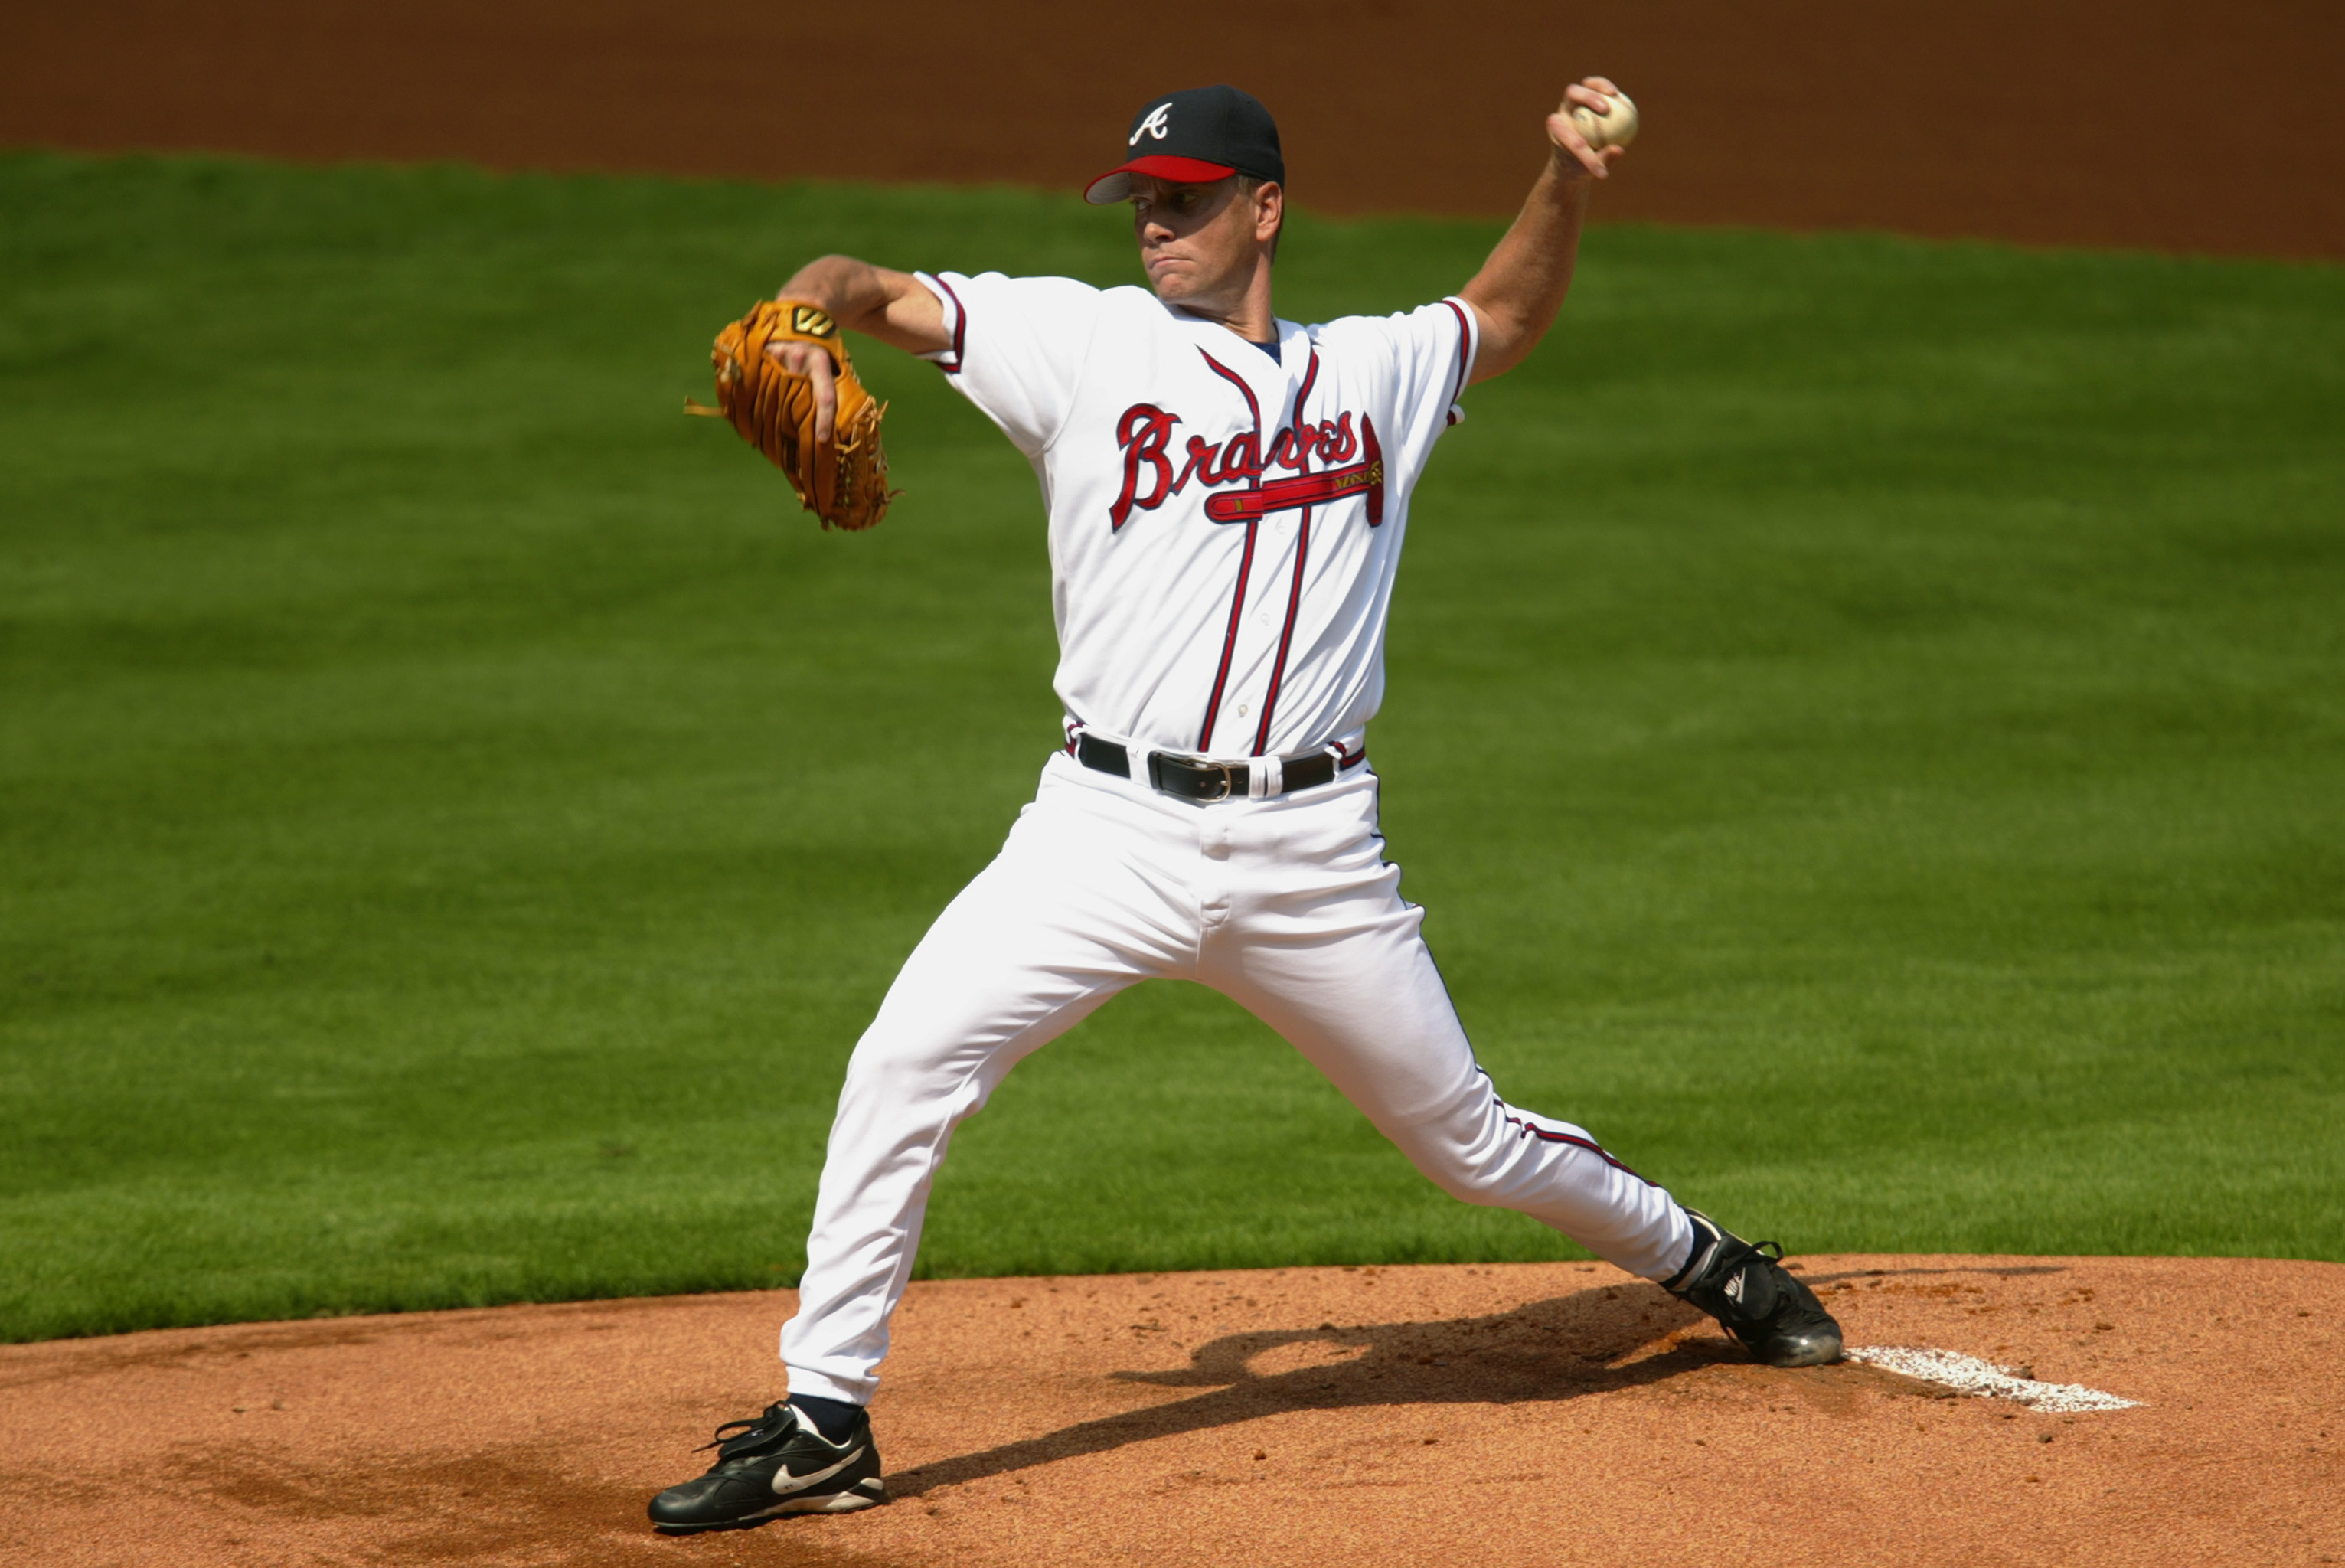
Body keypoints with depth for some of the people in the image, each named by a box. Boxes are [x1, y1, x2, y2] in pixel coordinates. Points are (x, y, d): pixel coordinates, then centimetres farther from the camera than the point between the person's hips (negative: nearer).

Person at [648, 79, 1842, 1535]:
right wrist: (802, 319, -25)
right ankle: (824, 1424, -9)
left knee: (1468, 1139, 11)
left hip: (1310, 852, 1)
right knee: (905, 1061, -18)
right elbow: (869, 288, -2)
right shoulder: (1086, 340, 3)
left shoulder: (1373, 373, 12)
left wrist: (1568, 184, 13)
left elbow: (1506, 315, 30)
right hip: (1112, 828, -1)